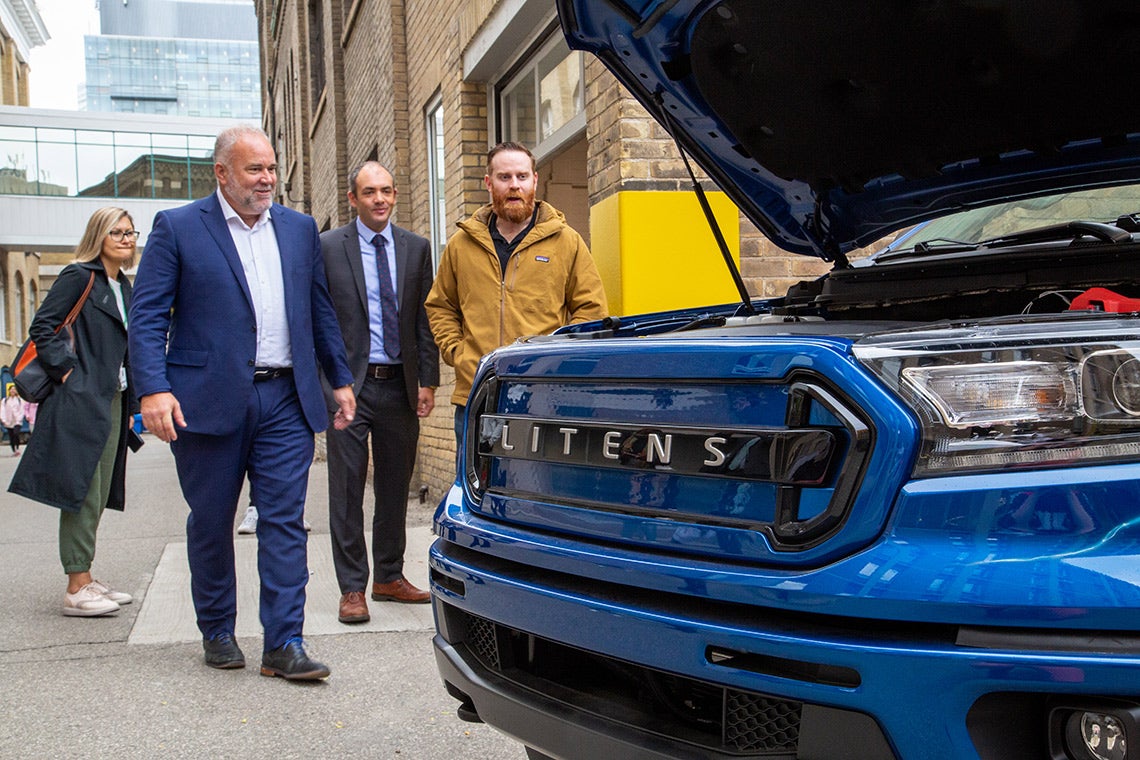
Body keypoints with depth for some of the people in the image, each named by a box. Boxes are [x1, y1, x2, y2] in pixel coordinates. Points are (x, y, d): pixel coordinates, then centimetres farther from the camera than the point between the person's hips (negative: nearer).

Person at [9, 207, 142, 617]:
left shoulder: (123, 286, 17)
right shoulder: (79, 276, -7)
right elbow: (42, 326, -11)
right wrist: (65, 368, -16)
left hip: (112, 400, 8)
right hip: (81, 402, -8)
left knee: (99, 496, 11)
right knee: (82, 496, -7)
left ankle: (85, 581, 19)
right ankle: (76, 590, -3)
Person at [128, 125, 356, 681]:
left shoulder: (300, 229, 13)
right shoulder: (177, 228, 1)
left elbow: (320, 311, 18)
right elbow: (147, 317, -4)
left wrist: (340, 379, 14)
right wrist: (153, 389, -17)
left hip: (286, 400, 3)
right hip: (208, 400, -2)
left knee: (284, 521, -2)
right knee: (210, 524, 9)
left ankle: (284, 645, 2)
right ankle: (217, 632, 27)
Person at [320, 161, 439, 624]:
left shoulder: (415, 248, 9)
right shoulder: (327, 248, 0)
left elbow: (425, 318, 9)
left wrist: (428, 380, 3)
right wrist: (327, 382, -7)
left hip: (400, 385, 3)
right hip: (350, 383, -3)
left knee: (395, 487, 11)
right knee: (347, 488, 0)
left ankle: (389, 577, 24)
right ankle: (352, 588, 8)